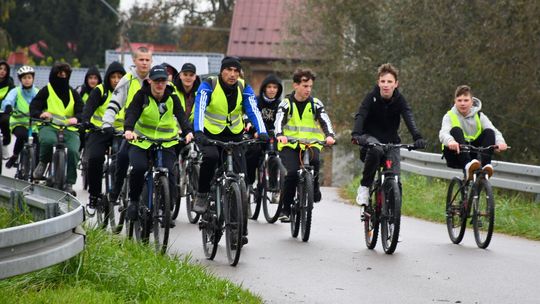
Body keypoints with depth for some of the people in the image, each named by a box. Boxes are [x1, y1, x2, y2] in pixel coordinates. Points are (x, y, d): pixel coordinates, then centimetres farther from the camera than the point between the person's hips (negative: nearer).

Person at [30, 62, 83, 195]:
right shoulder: (46, 91, 12)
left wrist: (76, 118, -17)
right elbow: (33, 108, 4)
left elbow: (82, 110, 8)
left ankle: (69, 184, -18)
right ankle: (43, 163, -8)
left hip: (69, 129, 2)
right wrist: (41, 114, -21)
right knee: (48, 140, -40)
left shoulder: (73, 93, 20)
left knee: (73, 151, -29)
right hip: (49, 126, -2)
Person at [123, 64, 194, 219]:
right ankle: (133, 200, -1)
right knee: (138, 168, -24)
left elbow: (181, 116, -14)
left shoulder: (172, 98, -1)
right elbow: (132, 113, -20)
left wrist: (188, 132, -34)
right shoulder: (142, 96, -6)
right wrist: (128, 129, -40)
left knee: (168, 172, -18)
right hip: (141, 141, -1)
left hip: (166, 143, 1)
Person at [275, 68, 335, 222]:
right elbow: (279, 120, -13)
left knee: (314, 161, -32)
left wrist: (330, 135, -29)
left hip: (311, 144, 1)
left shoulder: (315, 103, 6)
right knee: (291, 173, -23)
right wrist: (280, 135, -35)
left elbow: (325, 121, -7)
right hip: (289, 144, -1)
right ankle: (285, 209, -6)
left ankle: (313, 188, -4)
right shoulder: (287, 103, 3)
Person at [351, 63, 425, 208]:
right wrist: (356, 135, -48)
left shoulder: (399, 100, -10)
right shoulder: (372, 97, -13)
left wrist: (417, 137, -45)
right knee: (375, 150, -38)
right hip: (371, 137, -2)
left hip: (391, 140, 2)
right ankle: (364, 187, -19)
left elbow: (409, 118, -26)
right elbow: (360, 116, -27)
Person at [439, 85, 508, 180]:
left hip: (473, 153, 2)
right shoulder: (450, 116, -1)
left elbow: (495, 131, -12)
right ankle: (468, 166, -48)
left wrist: (500, 142, -37)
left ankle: (485, 165, -36)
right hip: (456, 156, -2)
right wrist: (450, 141, -48)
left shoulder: (479, 116, 5)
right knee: (456, 130, -29)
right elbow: (443, 133, -23)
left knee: (489, 132, -19)